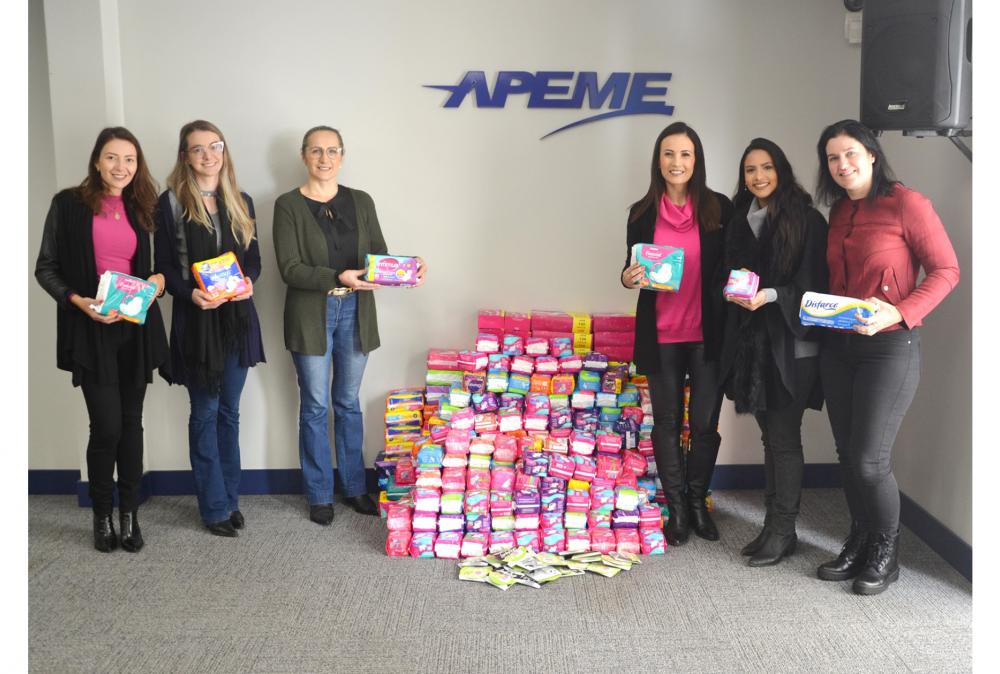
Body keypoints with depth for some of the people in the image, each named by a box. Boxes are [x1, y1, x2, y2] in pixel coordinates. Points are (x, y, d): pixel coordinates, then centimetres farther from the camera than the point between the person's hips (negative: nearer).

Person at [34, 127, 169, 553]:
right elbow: (46, 268, 0)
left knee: (132, 424, 9)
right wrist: (78, 301, -15)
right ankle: (102, 517, 14)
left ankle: (129, 514, 20)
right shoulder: (69, 204, -2)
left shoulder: (140, 209, 10)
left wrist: (158, 279, -4)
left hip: (135, 329, 4)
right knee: (107, 427, -6)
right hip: (91, 331, -4)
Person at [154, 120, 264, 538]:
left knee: (229, 412, 12)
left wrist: (248, 281, -9)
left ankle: (230, 498, 23)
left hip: (237, 317, 4)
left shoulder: (241, 202, 9)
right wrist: (190, 293, -20)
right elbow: (164, 267, -3)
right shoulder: (172, 202, -2)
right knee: (205, 414, 3)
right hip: (195, 319, -3)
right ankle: (214, 507, 13)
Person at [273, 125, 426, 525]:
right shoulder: (288, 205, -4)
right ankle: (319, 495, 19)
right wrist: (338, 278, -26)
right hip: (311, 315, -3)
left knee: (349, 403, 13)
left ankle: (354, 487, 26)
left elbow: (379, 255, 5)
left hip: (355, 313, 3)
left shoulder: (361, 201, 7)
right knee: (315, 406, 6)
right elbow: (289, 268, -12)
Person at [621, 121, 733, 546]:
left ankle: (698, 502, 27)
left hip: (707, 334, -1)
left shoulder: (719, 208, -1)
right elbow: (631, 269, 10)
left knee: (705, 423, 6)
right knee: (667, 423, 9)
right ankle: (676, 508, 23)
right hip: (660, 335, 1)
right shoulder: (643, 212, 3)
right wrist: (629, 278, -13)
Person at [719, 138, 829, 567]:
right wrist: (736, 289, -6)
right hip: (752, 342, 5)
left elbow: (813, 283, -8)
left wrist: (770, 295, -22)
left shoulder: (807, 220, -5)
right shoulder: (740, 221, 12)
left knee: (784, 439, 0)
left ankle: (783, 531, 10)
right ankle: (774, 526, 20)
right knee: (770, 436, 12)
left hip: (791, 345, -5)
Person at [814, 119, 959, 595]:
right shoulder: (839, 212, 10)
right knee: (848, 454, 10)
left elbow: (946, 270, -10)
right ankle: (859, 543, 27)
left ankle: (885, 554, 18)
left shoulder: (907, 203, -10)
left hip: (890, 347, -6)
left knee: (869, 460, -5)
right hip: (838, 346, 6)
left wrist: (897, 313, -21)